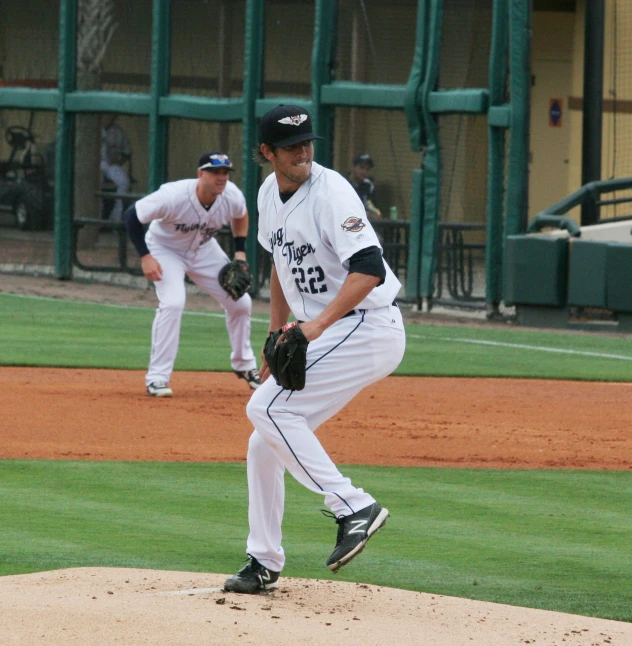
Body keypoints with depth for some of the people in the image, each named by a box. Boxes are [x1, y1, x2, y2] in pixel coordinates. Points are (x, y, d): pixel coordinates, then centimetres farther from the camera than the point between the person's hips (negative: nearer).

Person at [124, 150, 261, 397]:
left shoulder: (232, 196, -21)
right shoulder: (174, 196, -36)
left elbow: (241, 216, 5)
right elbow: (132, 215, -26)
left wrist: (240, 251, -4)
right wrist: (145, 257, -30)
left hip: (204, 250, 5)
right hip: (166, 249, -5)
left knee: (240, 302, 3)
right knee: (173, 302, -28)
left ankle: (244, 365, 28)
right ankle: (157, 377, -19)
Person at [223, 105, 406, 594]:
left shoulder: (330, 192, -18)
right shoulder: (270, 195, 9)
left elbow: (369, 269, -27)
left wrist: (319, 324, -35)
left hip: (367, 328, -9)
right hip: (323, 337, 9)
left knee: (267, 408, -22)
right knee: (265, 444, 10)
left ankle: (353, 507, -24)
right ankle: (264, 564, 21)